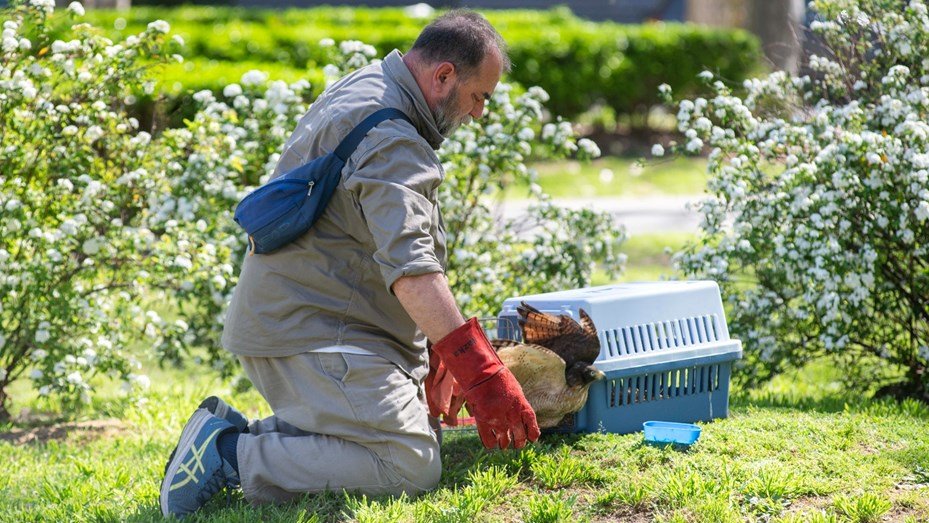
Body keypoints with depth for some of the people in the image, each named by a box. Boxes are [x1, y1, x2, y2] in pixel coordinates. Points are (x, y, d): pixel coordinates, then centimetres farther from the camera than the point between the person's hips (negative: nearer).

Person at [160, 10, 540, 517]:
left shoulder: (360, 88, 18)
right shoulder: (389, 137, -18)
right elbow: (409, 265, -30)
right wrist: (478, 369, -33)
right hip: (314, 336, -11)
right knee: (410, 466, -20)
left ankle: (235, 435, 4)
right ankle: (231, 457, -16)